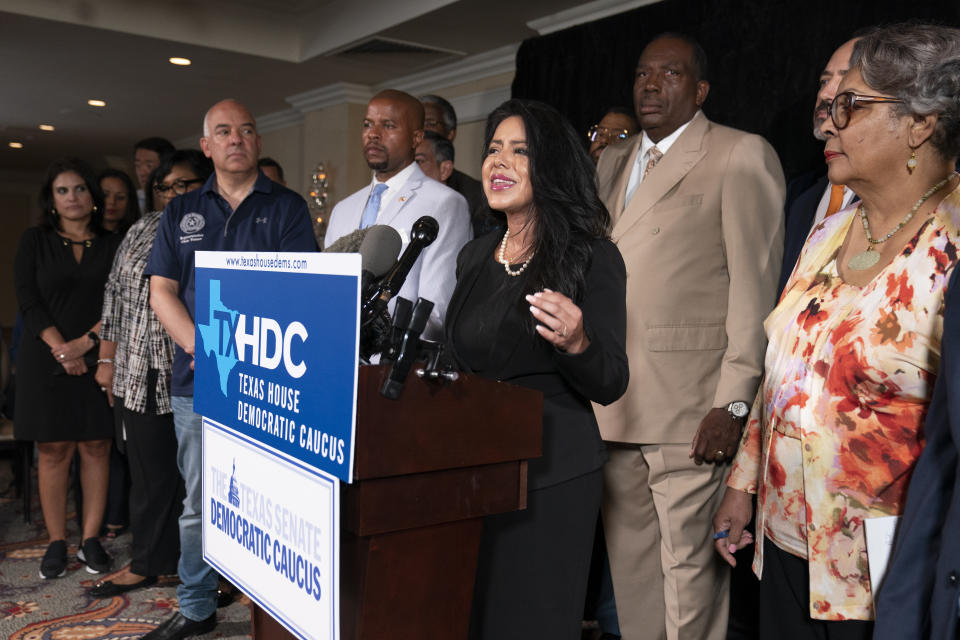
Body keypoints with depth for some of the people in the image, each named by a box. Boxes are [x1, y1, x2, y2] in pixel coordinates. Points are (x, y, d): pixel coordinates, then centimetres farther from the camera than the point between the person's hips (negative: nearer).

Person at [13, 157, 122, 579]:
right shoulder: (34, 242, 7)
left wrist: (85, 342, -13)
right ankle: (56, 543, 8)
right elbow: (28, 300, -1)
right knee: (53, 449, 0)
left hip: (98, 358, 1)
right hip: (47, 359, 0)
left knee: (95, 446, 1)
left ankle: (90, 540, 8)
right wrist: (60, 348, -12)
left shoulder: (112, 246, 8)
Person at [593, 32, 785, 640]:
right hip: (613, 403, 6)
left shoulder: (742, 156, -1)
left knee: (688, 568, 0)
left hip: (687, 408, -6)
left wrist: (734, 403, -14)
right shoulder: (613, 161, 19)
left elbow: (755, 285, -8)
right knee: (630, 566, 14)